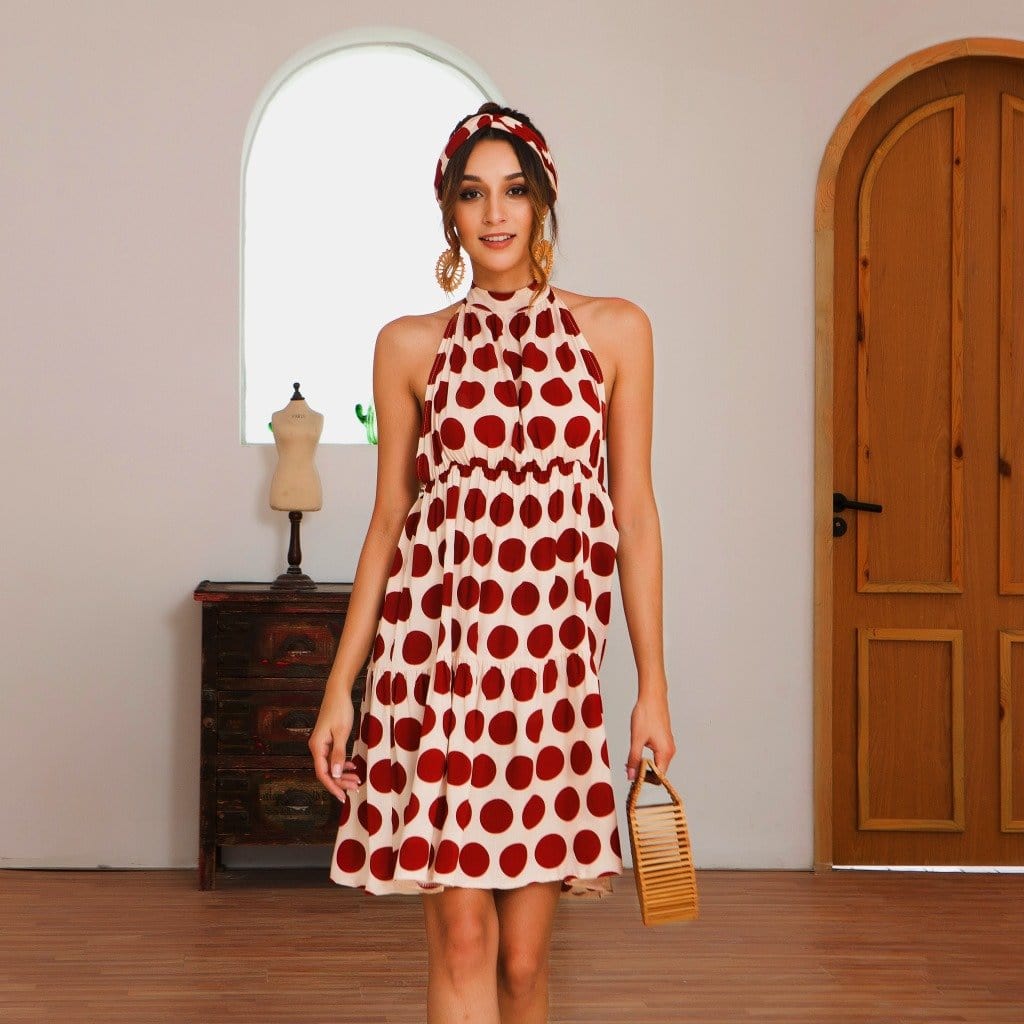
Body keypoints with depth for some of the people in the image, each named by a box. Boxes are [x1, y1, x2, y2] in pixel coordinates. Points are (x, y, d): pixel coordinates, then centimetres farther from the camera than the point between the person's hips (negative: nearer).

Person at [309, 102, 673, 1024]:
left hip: (555, 654, 1)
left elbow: (635, 513, 6)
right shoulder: (411, 346, 8)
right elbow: (388, 520, 10)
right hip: (435, 645, 0)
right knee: (461, 933, -5)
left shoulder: (614, 331, 7)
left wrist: (654, 685, 2)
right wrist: (340, 685, 6)